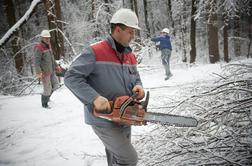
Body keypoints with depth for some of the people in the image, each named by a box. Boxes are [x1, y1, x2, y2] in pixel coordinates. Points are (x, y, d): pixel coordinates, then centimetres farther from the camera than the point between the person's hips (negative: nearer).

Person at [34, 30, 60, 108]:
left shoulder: (48, 46, 9)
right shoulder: (39, 48, -17)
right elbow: (36, 61, -23)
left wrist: (56, 66, 26)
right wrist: (38, 72, -33)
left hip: (51, 71, 8)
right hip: (44, 72, -8)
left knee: (56, 85, 15)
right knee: (47, 89, 1)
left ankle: (47, 96, 38)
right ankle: (44, 104, 21)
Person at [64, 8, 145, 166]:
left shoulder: (131, 56, 8)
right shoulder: (95, 52, -16)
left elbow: (136, 78, 18)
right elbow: (71, 77, -20)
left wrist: (138, 87, -8)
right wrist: (95, 98, -31)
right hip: (103, 120, -8)